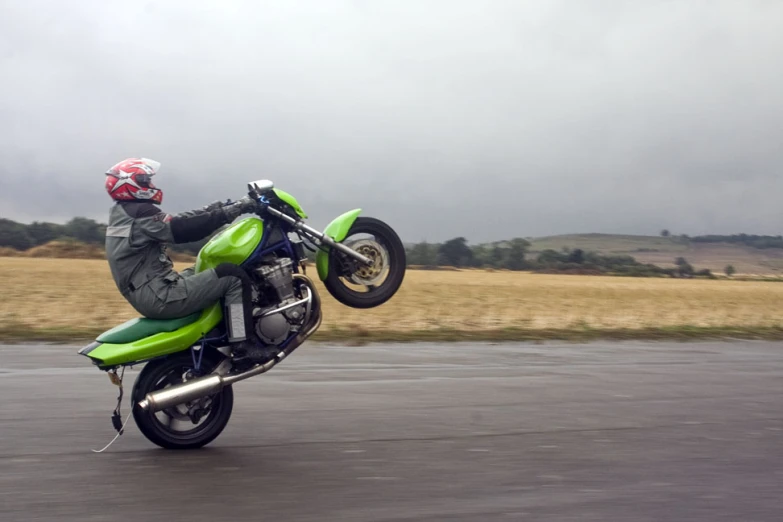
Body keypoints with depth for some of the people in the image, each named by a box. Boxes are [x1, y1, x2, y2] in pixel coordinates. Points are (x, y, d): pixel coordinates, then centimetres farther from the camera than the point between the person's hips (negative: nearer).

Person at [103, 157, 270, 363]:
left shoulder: (123, 213, 16)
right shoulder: (140, 215, -14)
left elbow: (175, 223, 16)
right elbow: (183, 229, -22)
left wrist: (217, 208, 11)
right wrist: (232, 211, -18)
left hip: (146, 294, 11)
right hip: (159, 296, -11)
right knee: (232, 277, -12)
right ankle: (241, 345, -12)